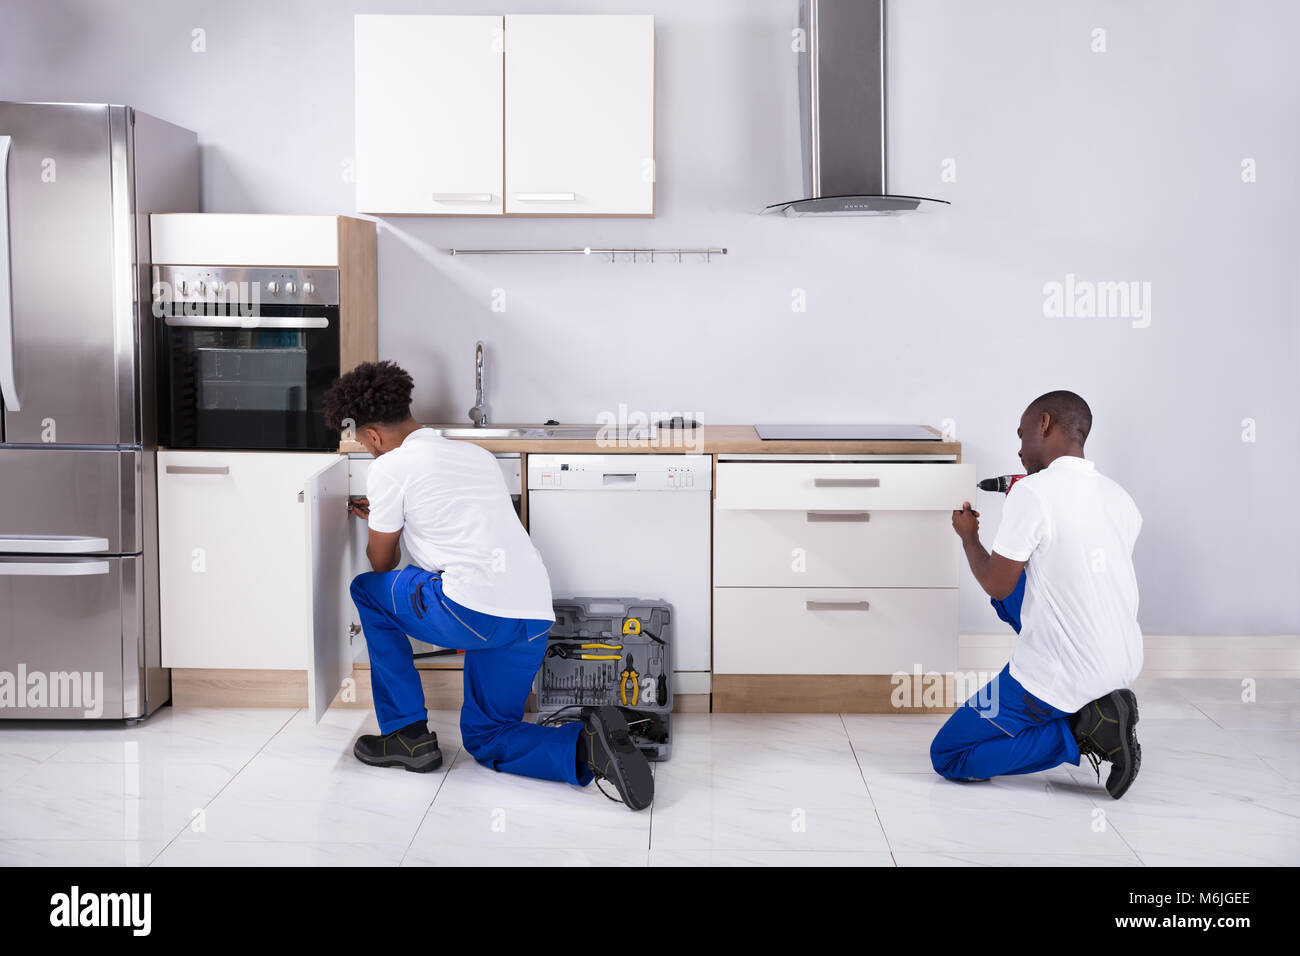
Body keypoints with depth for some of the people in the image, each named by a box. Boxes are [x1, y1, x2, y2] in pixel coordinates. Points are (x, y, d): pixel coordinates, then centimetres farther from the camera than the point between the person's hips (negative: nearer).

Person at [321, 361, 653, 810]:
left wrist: (379, 527, 38)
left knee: (368, 590, 21)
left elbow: (383, 563, 14)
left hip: (474, 610, -7)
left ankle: (408, 734, 19)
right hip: (535, 617, 7)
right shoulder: (475, 453, 24)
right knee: (484, 738, 24)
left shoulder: (389, 468, 3)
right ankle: (588, 746, -5)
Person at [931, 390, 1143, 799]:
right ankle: (1095, 708, 15)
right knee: (1021, 589, 28)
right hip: (1125, 665, 8)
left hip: (1057, 680, -8)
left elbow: (996, 585, -11)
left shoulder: (1032, 493, -17)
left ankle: (1084, 728, -7)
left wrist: (968, 535, 7)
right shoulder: (1121, 498, 5)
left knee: (946, 757, 8)